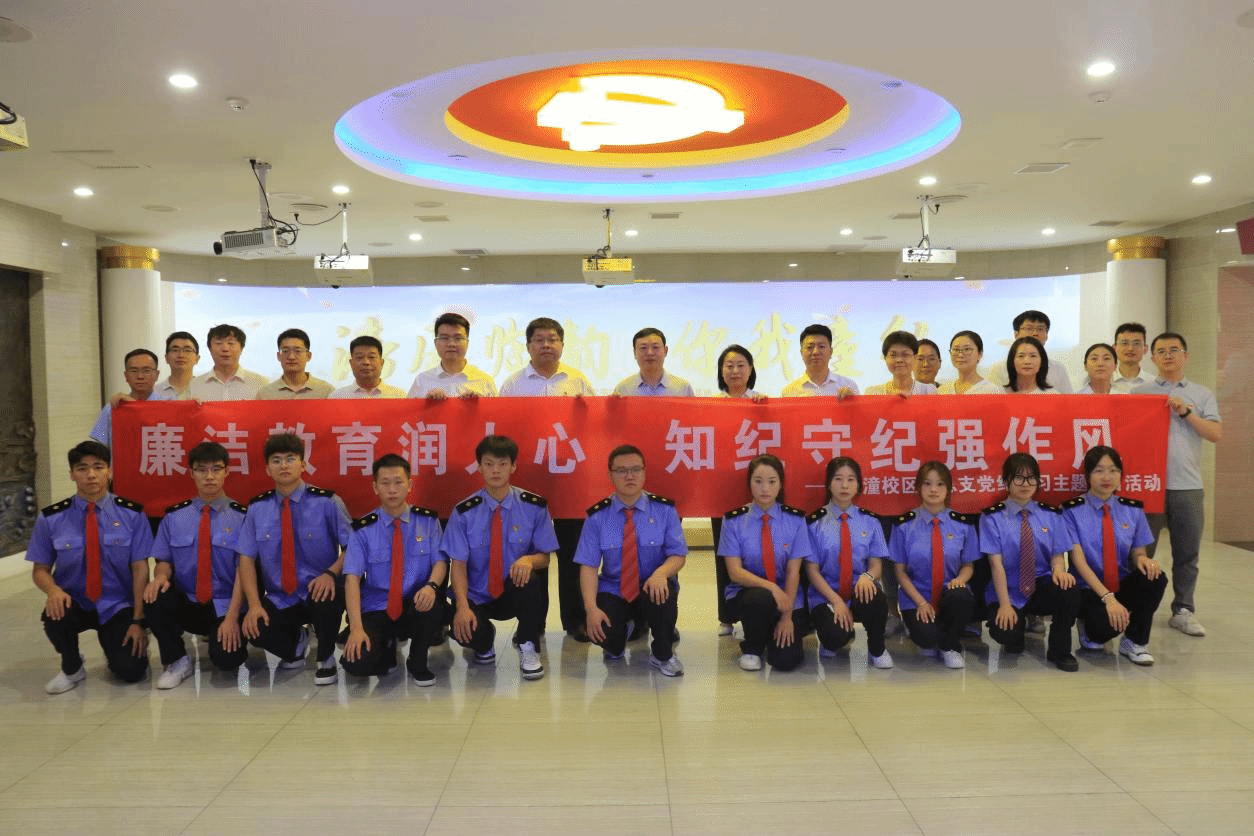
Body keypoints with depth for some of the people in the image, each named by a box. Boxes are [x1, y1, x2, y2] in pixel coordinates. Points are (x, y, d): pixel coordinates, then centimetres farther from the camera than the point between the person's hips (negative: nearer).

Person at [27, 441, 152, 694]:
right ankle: (71, 668, 0)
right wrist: (53, 589, -23)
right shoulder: (50, 519, -6)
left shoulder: (132, 514, -9)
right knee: (54, 615, -34)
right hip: (74, 603, 1)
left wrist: (138, 620, -13)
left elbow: (140, 568, -8)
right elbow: (40, 569, 1)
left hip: (117, 606, -1)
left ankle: (115, 642, 23)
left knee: (130, 671, -16)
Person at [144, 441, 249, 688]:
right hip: (185, 605, 3)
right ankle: (176, 661, -6)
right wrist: (160, 577, -20)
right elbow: (164, 560, 6)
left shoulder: (241, 517, -4)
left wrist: (232, 617, -18)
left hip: (223, 607, -3)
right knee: (154, 597, -29)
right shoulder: (174, 516, 5)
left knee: (226, 658, -29)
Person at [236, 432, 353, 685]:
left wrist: (331, 573, -25)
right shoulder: (257, 508, 2)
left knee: (325, 594, -37)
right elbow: (247, 558, 1)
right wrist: (254, 604, -11)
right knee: (254, 629, -26)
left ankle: (325, 660, -5)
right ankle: (295, 641, 13)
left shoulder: (327, 502, -8)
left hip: (320, 592, -3)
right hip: (279, 601, 3)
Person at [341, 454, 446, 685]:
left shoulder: (428, 521, 0)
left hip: (415, 606, 1)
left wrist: (431, 586, -29)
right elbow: (352, 578, -11)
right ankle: (387, 647, 14)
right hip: (376, 611, 0)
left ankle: (418, 663, -5)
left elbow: (440, 562, -4)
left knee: (430, 599, -35)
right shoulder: (363, 529, -4)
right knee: (356, 664, -26)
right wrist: (356, 627, -23)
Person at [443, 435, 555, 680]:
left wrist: (529, 560, -27)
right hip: (478, 597, 0)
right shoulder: (464, 512, -6)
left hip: (517, 593, 0)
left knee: (529, 575, -34)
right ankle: (485, 639, 11)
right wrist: (463, 606, -23)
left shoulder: (534, 506, -5)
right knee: (464, 630, -31)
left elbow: (544, 557, -1)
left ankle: (528, 647, -10)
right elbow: (458, 564, -7)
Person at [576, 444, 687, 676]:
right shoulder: (598, 516, -5)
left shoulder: (664, 510, -4)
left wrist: (661, 572, -29)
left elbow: (678, 556, -5)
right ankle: (616, 647, 16)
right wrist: (591, 608, -23)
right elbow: (588, 566, -8)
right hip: (613, 592, 0)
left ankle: (662, 655, -5)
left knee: (663, 594, -35)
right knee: (604, 634, -28)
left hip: (653, 587, 0)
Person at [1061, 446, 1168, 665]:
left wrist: (1142, 559, -20)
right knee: (1108, 623, -35)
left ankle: (1135, 643, -8)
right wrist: (1107, 597, -26)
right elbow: (1079, 561, -14)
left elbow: (1138, 552, 8)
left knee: (1154, 577, -28)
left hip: (1123, 585, 4)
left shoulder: (1133, 510, 6)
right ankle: (1091, 628, 5)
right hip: (1089, 589, -4)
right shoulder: (1073, 511, -7)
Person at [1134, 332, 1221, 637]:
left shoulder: (1202, 394, 11)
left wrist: (1186, 412, -10)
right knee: (1141, 551, 3)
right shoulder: (1139, 393, 7)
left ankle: (1183, 611, 18)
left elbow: (1216, 434, 0)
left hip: (1188, 486, 2)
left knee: (1186, 554, 7)